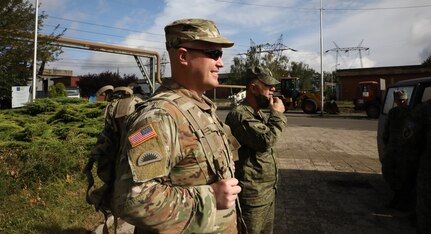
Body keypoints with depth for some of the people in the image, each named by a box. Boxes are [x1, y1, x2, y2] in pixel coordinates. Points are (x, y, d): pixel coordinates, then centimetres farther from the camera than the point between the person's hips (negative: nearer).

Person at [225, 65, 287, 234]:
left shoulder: (262, 115, 11)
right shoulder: (239, 115, -21)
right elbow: (266, 141, -32)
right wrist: (277, 114, -19)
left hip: (268, 190, 10)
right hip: (252, 194, -9)